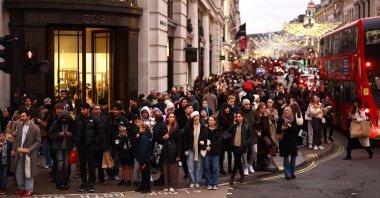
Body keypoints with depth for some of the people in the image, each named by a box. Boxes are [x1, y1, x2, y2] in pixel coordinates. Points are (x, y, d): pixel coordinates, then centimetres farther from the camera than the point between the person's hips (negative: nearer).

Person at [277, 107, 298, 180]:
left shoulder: (293, 120, 2)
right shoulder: (281, 120, -2)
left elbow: (296, 130, -5)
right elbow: (278, 131, -2)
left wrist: (290, 126, -19)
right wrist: (282, 129, -21)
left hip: (292, 141, 2)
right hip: (284, 141, -2)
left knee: (293, 156, 5)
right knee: (286, 157, 1)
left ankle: (292, 172, 21)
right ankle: (287, 174, 6)